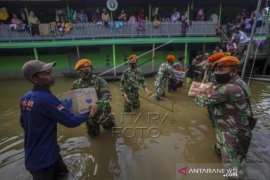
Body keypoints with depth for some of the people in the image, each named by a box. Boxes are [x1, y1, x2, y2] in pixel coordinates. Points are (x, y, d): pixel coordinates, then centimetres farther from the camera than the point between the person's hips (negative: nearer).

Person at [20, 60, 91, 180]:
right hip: (42, 158, -8)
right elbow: (71, 121, -27)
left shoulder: (25, 98, -1)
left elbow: (23, 122, 12)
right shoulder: (46, 98, -29)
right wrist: (89, 112, -12)